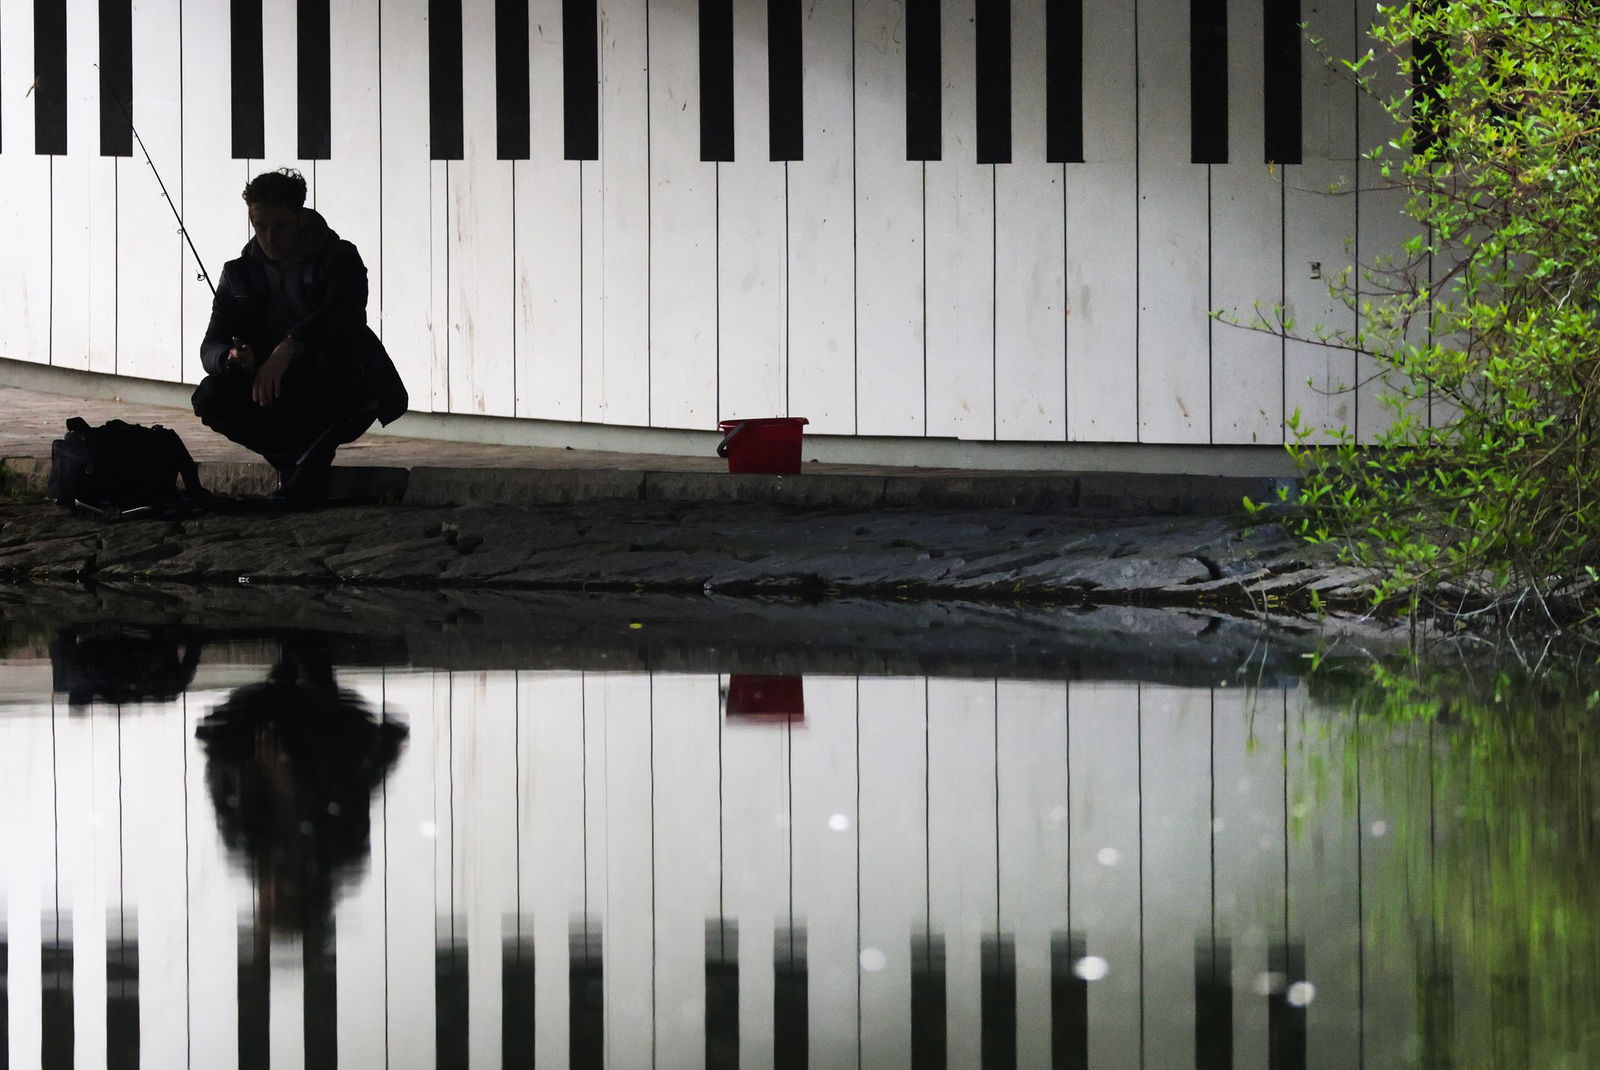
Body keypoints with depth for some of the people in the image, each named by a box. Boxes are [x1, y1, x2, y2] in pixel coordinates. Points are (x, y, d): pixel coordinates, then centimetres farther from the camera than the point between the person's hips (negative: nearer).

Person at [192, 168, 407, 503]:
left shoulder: (339, 259, -4)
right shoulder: (241, 273, 8)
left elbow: (343, 310, -27)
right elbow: (210, 347, -1)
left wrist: (287, 349, -43)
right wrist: (231, 358, -28)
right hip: (275, 399, 4)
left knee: (331, 351, -37)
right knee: (210, 398, -24)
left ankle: (314, 458, -19)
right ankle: (293, 461, -8)